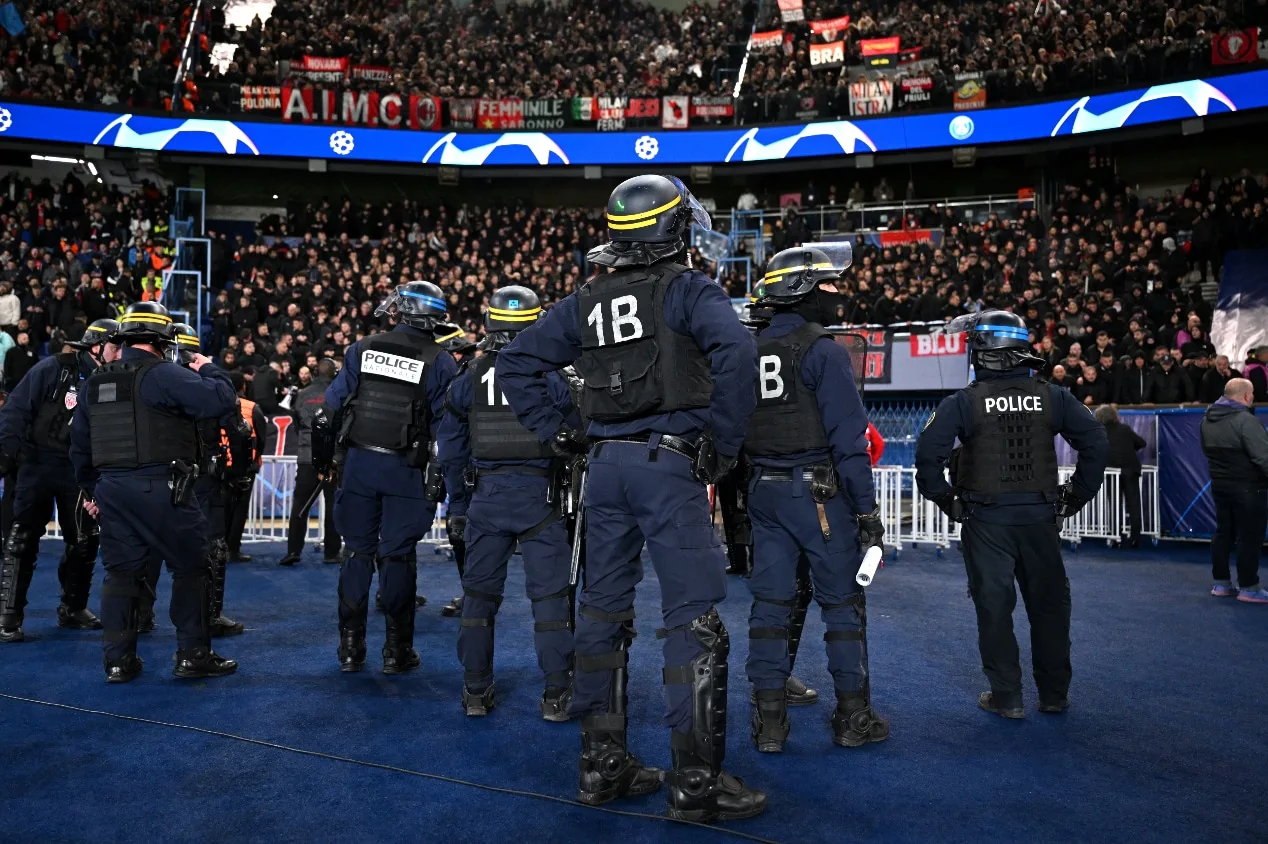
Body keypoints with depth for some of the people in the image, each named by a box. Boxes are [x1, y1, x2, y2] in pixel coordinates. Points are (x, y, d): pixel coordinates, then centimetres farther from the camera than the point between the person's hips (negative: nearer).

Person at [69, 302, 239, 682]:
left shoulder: (95, 382, 14)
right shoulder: (164, 374, -11)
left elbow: (79, 441, 20)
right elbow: (220, 400, -21)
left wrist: (90, 488, 29)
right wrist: (208, 369, -1)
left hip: (111, 490, 7)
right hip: (159, 489, -7)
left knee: (121, 572, 14)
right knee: (191, 568, 5)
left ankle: (118, 660, 19)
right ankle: (193, 654, 9)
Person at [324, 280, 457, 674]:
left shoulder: (362, 349, 0)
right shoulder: (440, 362, -6)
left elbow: (333, 401, 3)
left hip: (359, 461, 2)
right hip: (405, 469, -2)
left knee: (357, 552, 12)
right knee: (397, 556, 6)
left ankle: (350, 646, 20)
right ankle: (397, 650, 13)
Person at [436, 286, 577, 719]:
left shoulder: (469, 378, 4)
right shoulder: (552, 376, -3)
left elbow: (451, 450, 9)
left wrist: (457, 505, 19)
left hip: (487, 495, 2)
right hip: (540, 496, -2)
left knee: (479, 592, 13)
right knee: (550, 593, 4)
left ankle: (475, 692, 21)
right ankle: (557, 695, 8)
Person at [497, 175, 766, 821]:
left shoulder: (586, 301, 13)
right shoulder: (688, 289, -3)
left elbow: (516, 363, 13)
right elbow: (736, 351, -21)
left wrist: (556, 433, 12)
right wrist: (725, 441, -12)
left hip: (605, 463, 6)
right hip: (670, 462, -6)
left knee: (603, 610, 12)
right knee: (693, 616, 0)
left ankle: (602, 763, 22)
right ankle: (696, 779, 5)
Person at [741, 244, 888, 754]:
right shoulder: (822, 350, -11)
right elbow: (848, 435, -15)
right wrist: (866, 506, -12)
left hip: (764, 492, 6)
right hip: (819, 492, -6)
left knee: (770, 603, 9)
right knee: (842, 603, 7)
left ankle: (769, 721, 14)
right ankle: (853, 717, 17)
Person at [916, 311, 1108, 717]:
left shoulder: (964, 402, -8)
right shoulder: (1052, 396, 2)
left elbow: (928, 452, -16)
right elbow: (1097, 444, 0)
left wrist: (943, 498, -2)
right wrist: (1076, 495, 8)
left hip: (986, 520, -3)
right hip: (1040, 517, 3)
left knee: (994, 607, 7)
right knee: (1049, 605, 15)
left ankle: (1005, 696, 14)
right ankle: (1054, 695, 26)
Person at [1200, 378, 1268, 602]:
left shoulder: (1207, 420, 8)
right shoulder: (1246, 420, -20)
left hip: (1220, 484, 8)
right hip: (1248, 487, -8)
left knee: (1223, 533, 13)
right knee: (1249, 537, 0)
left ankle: (1221, 583, 19)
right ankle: (1249, 588, 6)